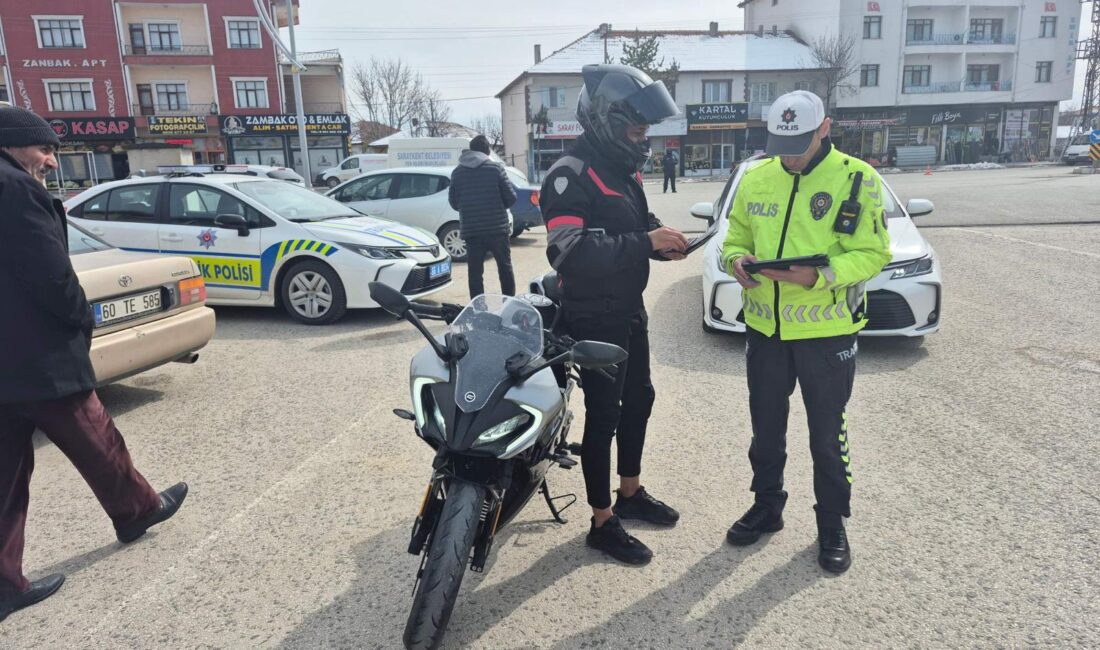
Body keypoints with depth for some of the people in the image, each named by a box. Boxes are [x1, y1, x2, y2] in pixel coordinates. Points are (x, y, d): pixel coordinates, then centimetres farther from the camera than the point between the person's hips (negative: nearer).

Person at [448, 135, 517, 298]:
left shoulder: (457, 172, 3)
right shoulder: (495, 168, -4)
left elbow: (453, 202, 7)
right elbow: (510, 198, -5)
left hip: (470, 230, 1)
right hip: (497, 228, -1)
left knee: (475, 272, 7)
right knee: (505, 268, 14)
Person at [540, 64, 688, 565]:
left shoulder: (625, 169, 9)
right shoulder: (571, 175, -20)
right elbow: (567, 253, -33)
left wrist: (664, 238, -3)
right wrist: (645, 243, -33)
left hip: (629, 309, 9)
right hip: (593, 317, -9)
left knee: (639, 400, 19)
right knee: (603, 414, -1)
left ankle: (631, 494, 39)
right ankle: (602, 523, 16)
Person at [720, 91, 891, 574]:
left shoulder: (857, 179, -9)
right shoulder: (756, 178, 4)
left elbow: (872, 254, -11)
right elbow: (736, 236, 11)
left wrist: (819, 276, -27)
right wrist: (736, 258, -12)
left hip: (827, 333, -3)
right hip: (765, 329, 4)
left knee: (827, 435, 11)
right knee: (766, 428, 17)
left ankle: (831, 524, 30)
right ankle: (766, 506, 38)